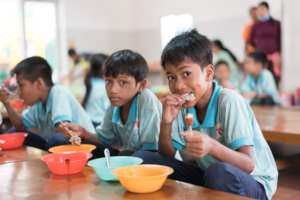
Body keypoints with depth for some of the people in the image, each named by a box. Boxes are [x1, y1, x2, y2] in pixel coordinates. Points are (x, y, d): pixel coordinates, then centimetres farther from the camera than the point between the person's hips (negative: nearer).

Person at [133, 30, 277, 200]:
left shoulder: (230, 102, -21)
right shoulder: (182, 106, -1)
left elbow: (249, 165, -26)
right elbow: (167, 157, 0)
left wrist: (212, 147, -45)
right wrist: (166, 122, -18)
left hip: (253, 183, -5)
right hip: (205, 176, 5)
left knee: (220, 172, -41)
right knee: (142, 158, -10)